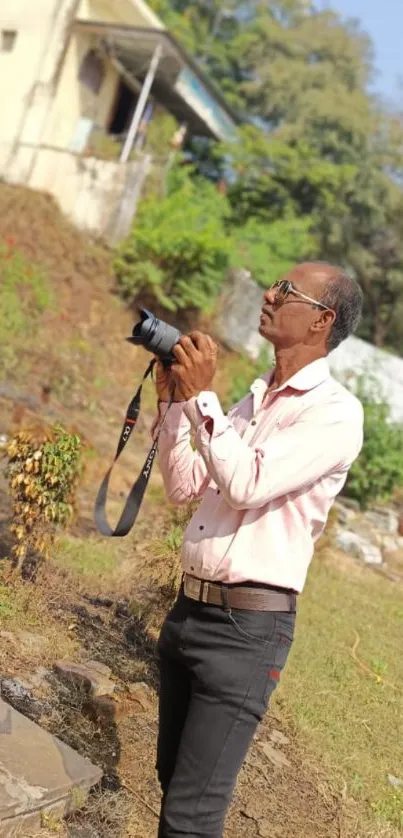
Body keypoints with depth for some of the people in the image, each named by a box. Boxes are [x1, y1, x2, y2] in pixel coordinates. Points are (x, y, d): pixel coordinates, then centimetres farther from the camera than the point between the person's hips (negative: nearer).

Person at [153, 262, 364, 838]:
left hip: (246, 627, -8)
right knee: (175, 781, 21)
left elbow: (248, 483, -23)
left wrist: (201, 396, -16)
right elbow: (185, 487, 14)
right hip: (189, 610, 8)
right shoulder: (256, 398, 13)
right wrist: (173, 401, 5)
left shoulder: (336, 412, -12)